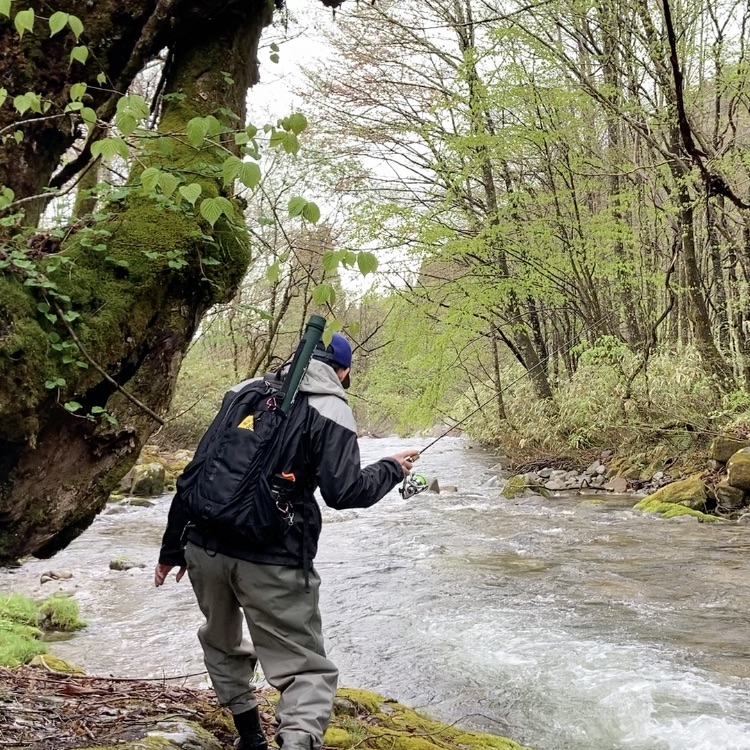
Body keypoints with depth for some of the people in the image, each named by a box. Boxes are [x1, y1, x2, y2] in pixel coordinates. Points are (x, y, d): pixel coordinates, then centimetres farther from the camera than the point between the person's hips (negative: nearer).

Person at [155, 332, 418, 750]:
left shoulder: (243, 391, 14)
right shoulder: (332, 409, 0)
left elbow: (195, 472, 13)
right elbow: (343, 492, -10)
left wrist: (173, 547, 19)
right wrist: (391, 470, 9)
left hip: (204, 547, 5)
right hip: (272, 561, -5)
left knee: (222, 645, 28)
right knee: (307, 670, 4)